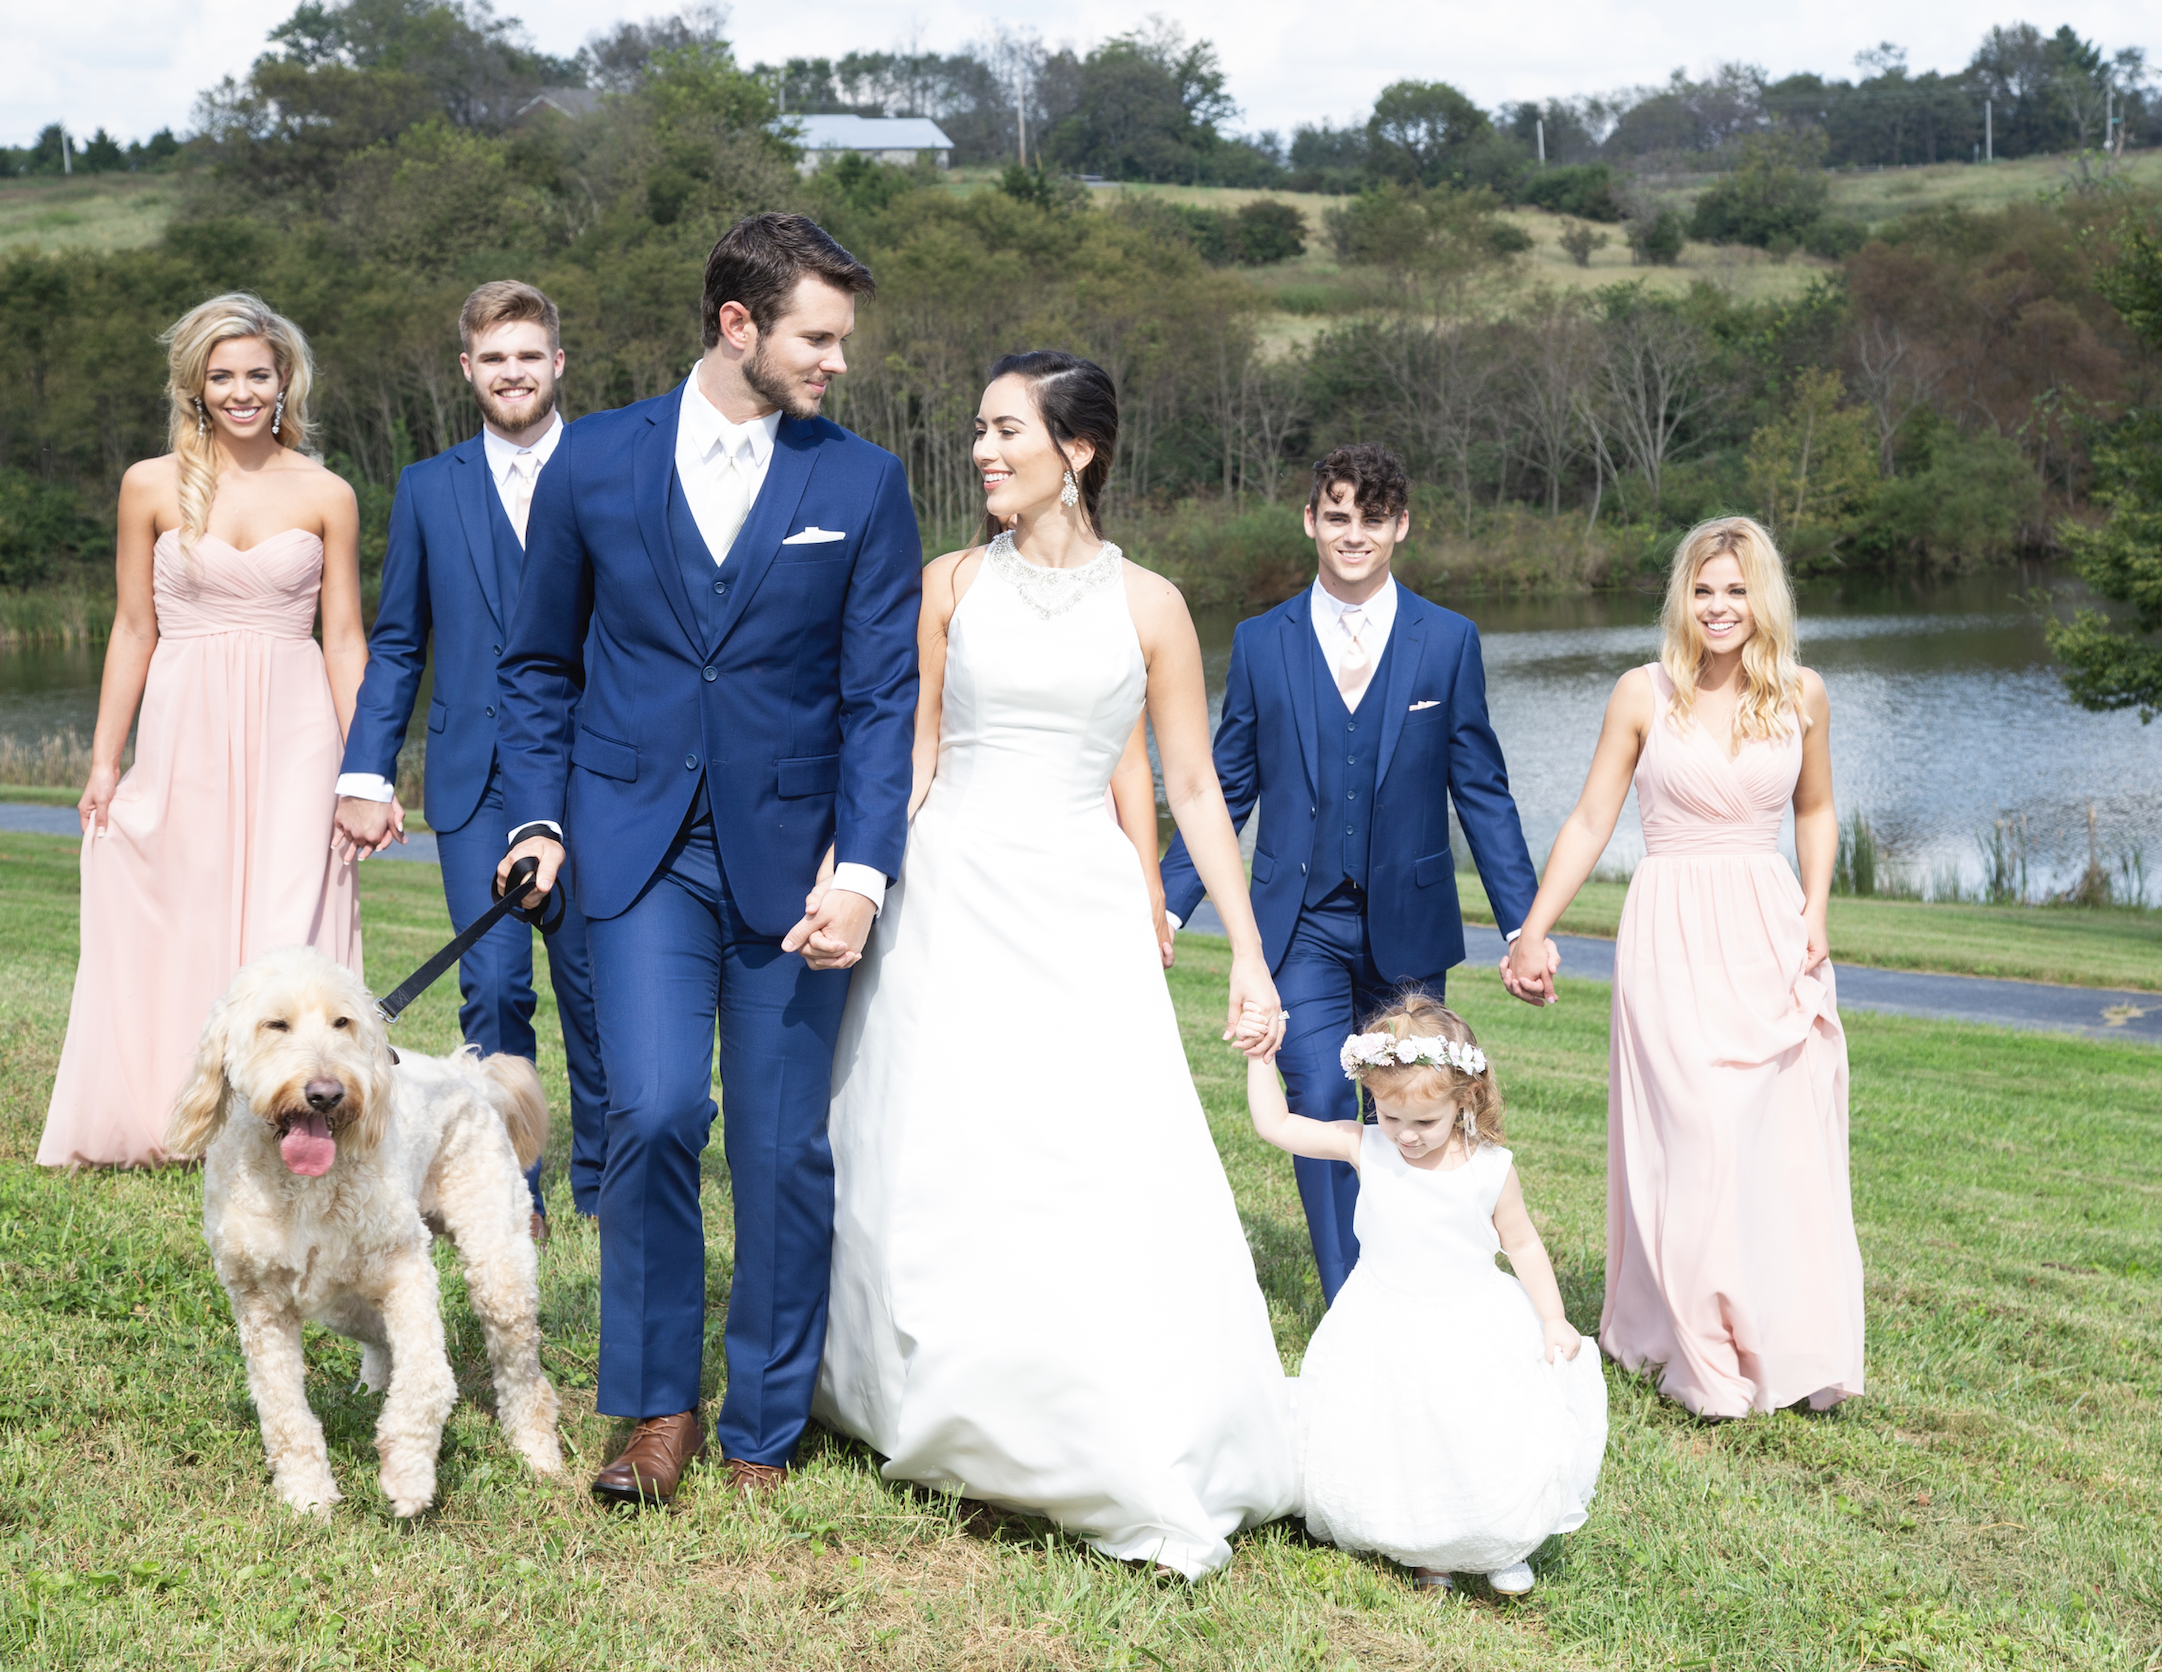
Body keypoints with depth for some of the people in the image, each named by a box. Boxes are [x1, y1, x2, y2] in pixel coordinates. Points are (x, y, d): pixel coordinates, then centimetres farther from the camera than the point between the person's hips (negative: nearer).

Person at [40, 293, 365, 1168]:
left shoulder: (326, 496, 3)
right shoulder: (152, 487, 4)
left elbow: (346, 641, 4)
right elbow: (134, 630, 7)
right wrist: (104, 761, 6)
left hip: (293, 733, -1)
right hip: (184, 730, 1)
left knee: (287, 923, -5)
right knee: (180, 922, 3)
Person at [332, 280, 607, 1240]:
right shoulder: (428, 491, 10)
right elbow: (395, 645, 11)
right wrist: (365, 775, 3)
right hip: (475, 779, 1)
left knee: (592, 982, 5)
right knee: (493, 988, -4)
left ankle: (602, 1183, 21)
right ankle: (509, 1190, 8)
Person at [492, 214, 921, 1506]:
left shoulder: (864, 485, 2)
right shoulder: (595, 464, 4)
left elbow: (884, 697, -1)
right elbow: (542, 662, 14)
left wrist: (863, 871, -11)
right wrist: (539, 819, 3)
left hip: (793, 855, 0)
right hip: (641, 850, 0)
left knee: (786, 1151, 3)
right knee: (655, 1109, -15)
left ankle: (764, 1432, 20)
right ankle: (659, 1408, 5)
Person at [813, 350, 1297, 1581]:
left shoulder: (1146, 603, 2)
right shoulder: (950, 586, 6)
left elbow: (1193, 790, 4)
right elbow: (911, 761, 10)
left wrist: (1248, 951, 0)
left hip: (1082, 905, -1)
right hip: (951, 898, 2)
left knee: (1110, 1175, -9)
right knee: (943, 1173, 2)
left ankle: (1144, 1466, 3)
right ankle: (962, 1429, 20)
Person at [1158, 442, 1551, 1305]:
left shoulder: (1448, 641, 2)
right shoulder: (1260, 642, 3)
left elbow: (1482, 794, 3)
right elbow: (1225, 790, 7)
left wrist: (1523, 925, -1)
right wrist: (1167, 902, 0)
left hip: (1407, 926, 0)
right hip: (1301, 926, 0)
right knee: (1321, 1105, -10)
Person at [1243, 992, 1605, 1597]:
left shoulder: (1490, 1168, -10)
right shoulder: (1365, 1149, -8)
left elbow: (1522, 1243, 2)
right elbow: (1275, 1125, -2)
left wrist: (1554, 1321, -1)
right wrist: (1260, 1056, -9)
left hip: (1474, 1328, -1)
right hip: (1383, 1334, 1)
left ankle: (1501, 1546, 18)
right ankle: (1425, 1547, 18)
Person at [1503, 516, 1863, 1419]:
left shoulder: (1802, 695, 5)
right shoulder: (1644, 694, -2)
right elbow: (1590, 821, 1)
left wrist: (1815, 910, 4)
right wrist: (1531, 933, -4)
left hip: (1771, 933, 2)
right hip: (1673, 933, -2)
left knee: (1790, 1141, 0)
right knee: (1698, 1138, -6)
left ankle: (1795, 1351, 15)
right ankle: (1708, 1362, 6)